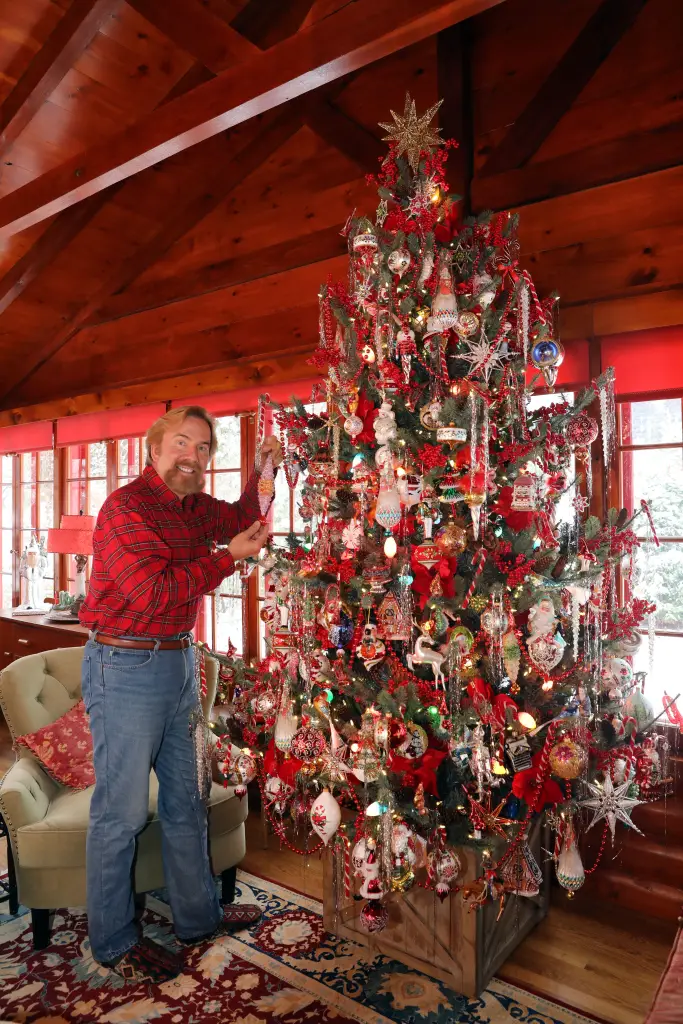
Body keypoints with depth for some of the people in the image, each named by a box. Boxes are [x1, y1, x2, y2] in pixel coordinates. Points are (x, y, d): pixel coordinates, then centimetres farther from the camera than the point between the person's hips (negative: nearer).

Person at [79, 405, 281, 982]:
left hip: (178, 664, 8)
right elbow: (154, 590, -25)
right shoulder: (127, 507, -17)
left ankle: (198, 915, 36)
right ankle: (114, 943, 27)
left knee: (185, 802, 19)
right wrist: (229, 557, -20)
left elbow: (240, 518, 25)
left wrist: (264, 468, 9)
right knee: (122, 810, 6)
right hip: (126, 668, -8)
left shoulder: (194, 508, 8)